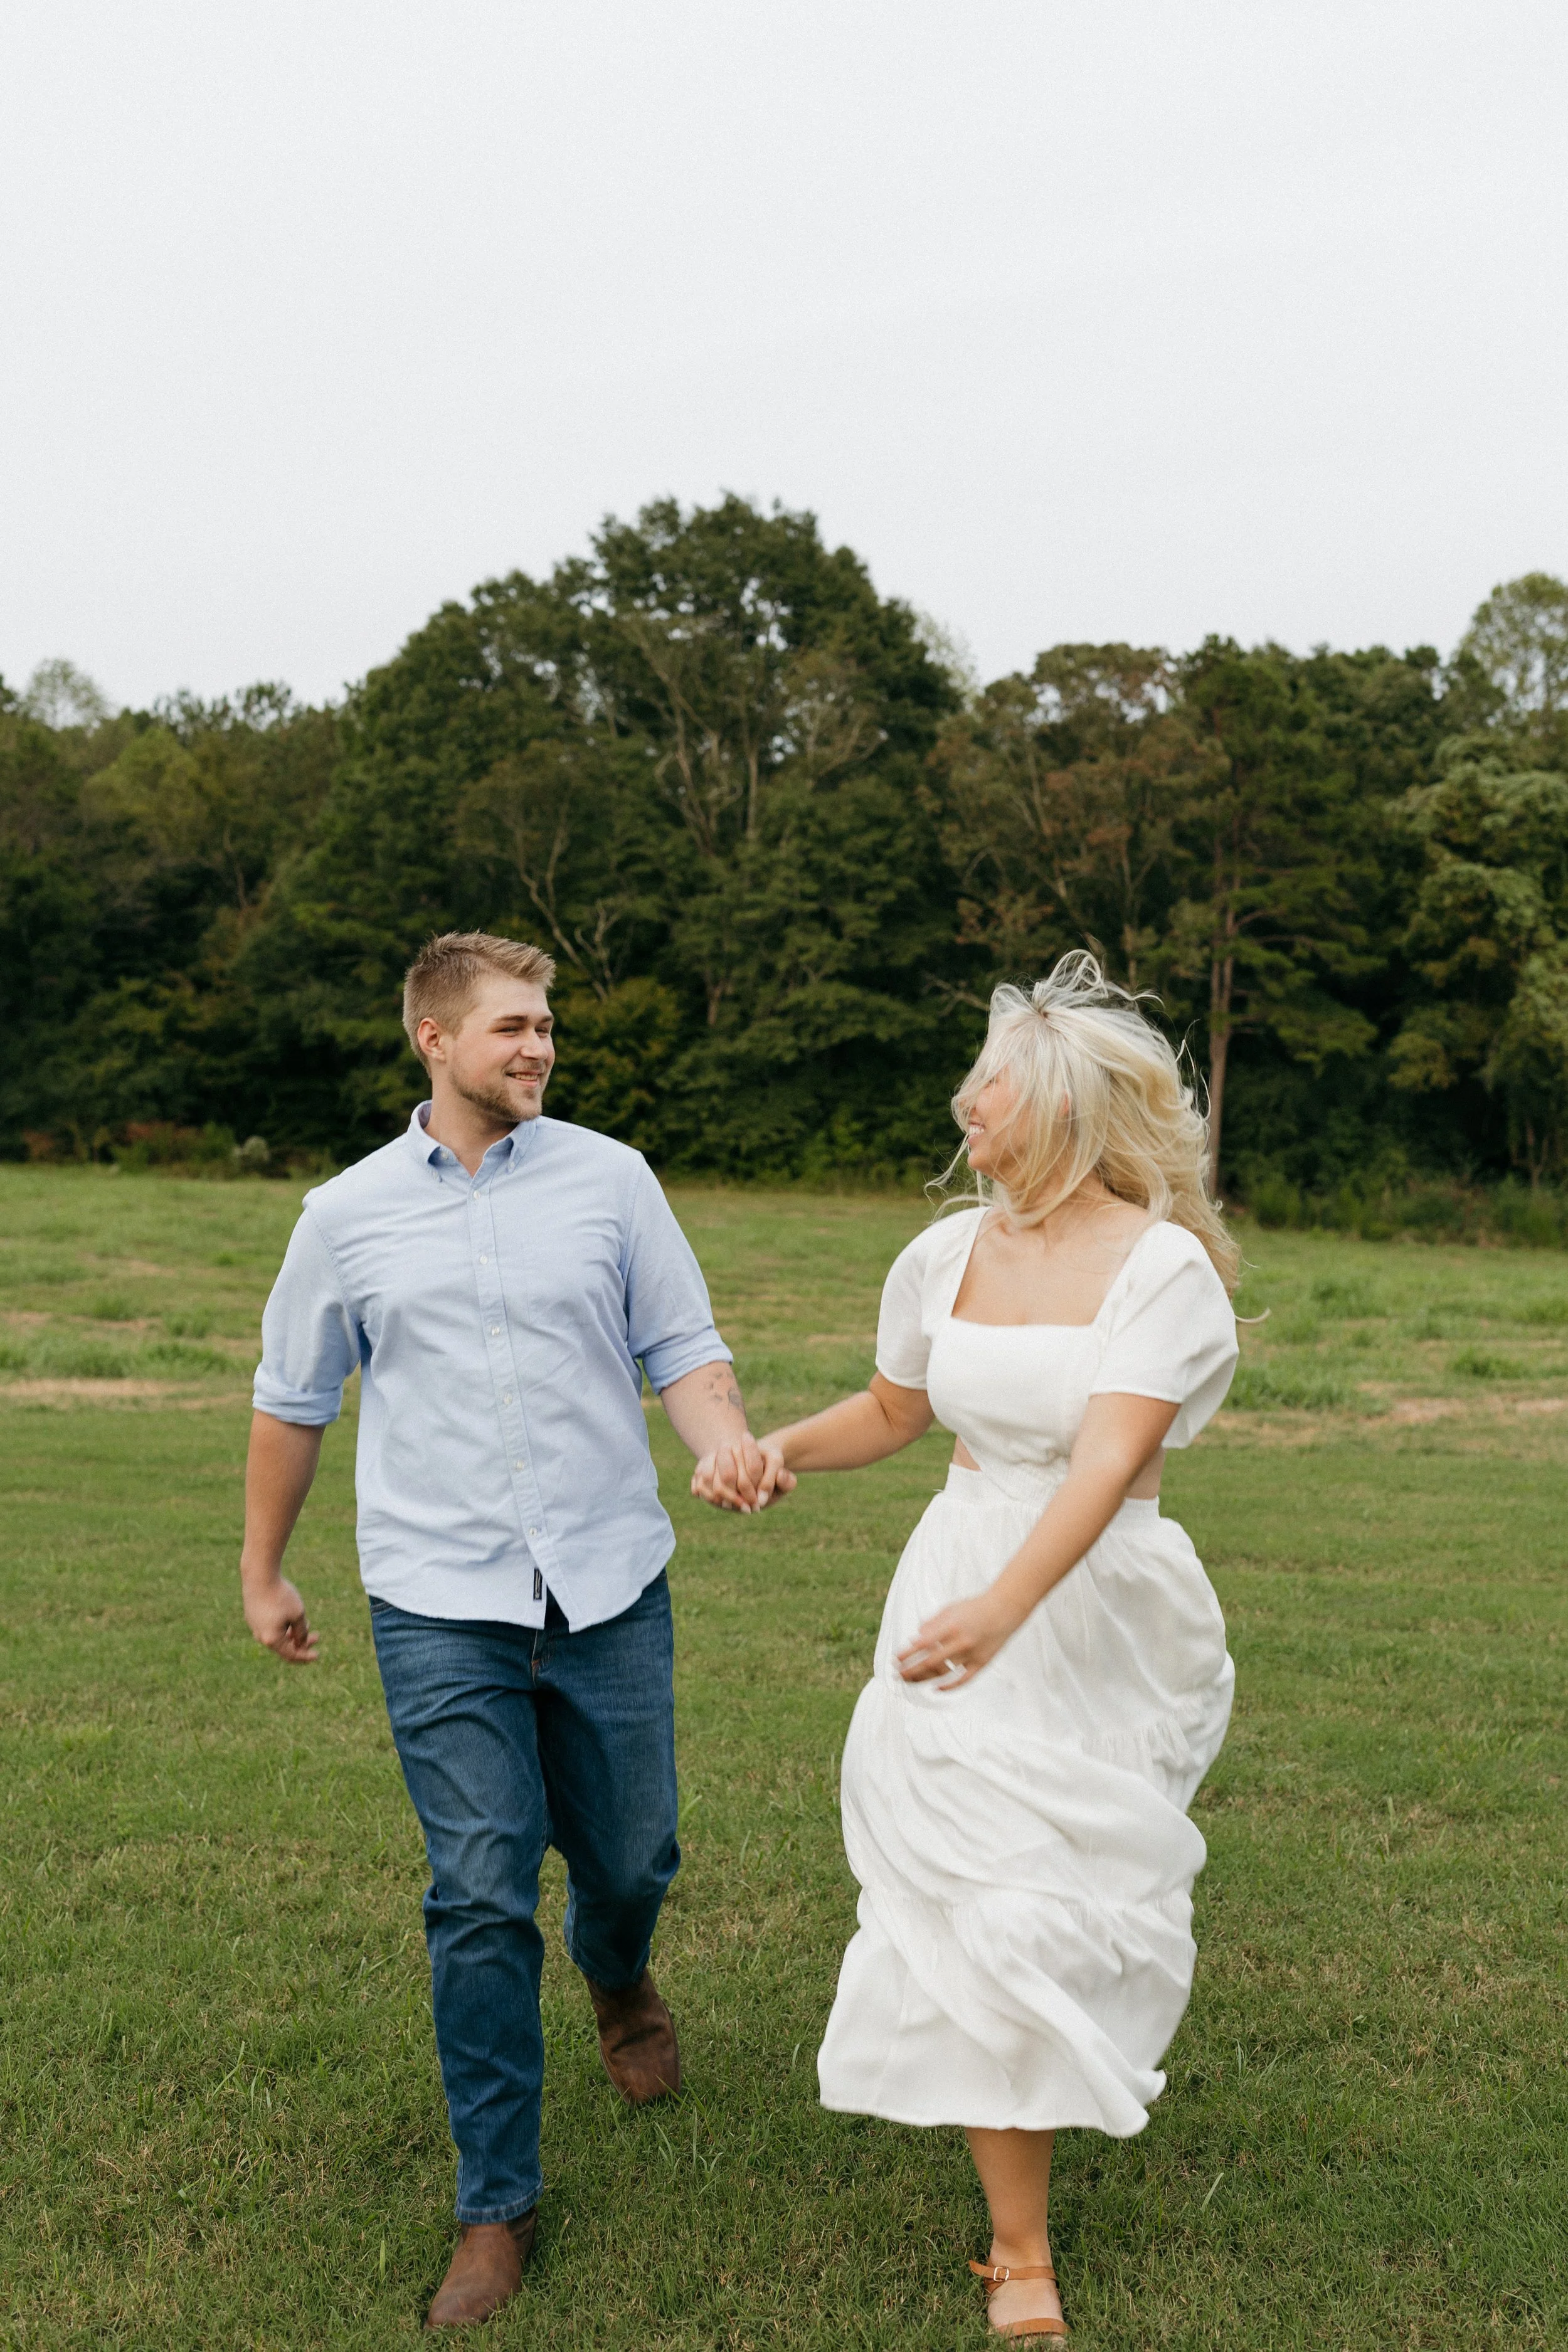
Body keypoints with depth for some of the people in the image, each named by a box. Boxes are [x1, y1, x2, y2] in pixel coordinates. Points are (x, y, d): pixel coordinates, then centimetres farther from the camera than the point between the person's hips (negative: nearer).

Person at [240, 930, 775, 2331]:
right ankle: (499, 2207, 14)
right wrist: (262, 1571, 19)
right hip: (442, 1608, -1)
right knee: (481, 1901, -2)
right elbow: (294, 1404, 14)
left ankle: (618, 1979, 51)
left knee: (632, 1857, 14)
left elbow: (682, 1345, 3)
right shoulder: (348, 1216, 3)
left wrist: (723, 1437, -19)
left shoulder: (609, 1179, 2)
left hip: (611, 1588, 1)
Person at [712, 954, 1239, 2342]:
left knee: (1082, 1888, 12)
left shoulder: (1162, 1264, -14)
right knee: (985, 1901, -1)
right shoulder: (949, 1254, 1)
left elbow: (1109, 1460, -26)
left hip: (1106, 1610, -2)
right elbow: (893, 1413, 17)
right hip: (963, 1583, 3)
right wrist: (782, 1447, -2)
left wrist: (1001, 1608, -39)